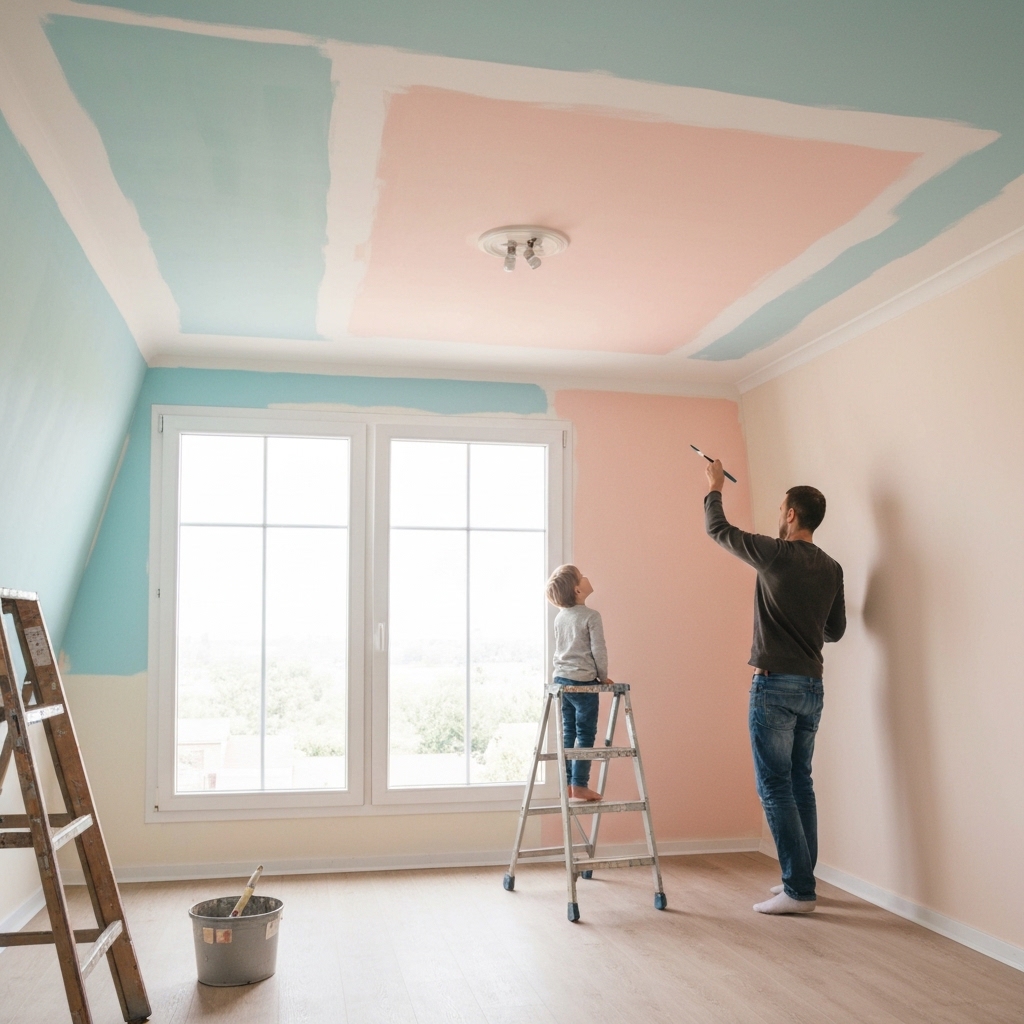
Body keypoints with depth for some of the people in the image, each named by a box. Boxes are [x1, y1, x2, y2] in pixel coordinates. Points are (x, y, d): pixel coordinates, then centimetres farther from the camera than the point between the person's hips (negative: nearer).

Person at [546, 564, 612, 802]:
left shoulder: (560, 617, 10)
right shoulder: (591, 616, -12)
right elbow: (598, 650, -12)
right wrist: (603, 676, 2)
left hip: (561, 680, 7)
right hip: (583, 682, -7)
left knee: (568, 733, 11)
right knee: (585, 734, 0)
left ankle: (567, 784, 13)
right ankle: (579, 786, 1)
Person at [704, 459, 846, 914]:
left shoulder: (775, 554, -11)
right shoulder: (831, 569, 6)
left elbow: (718, 530, 2)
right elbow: (836, 629, 16)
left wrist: (714, 488, 19)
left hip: (776, 684, -7)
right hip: (812, 686, 7)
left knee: (775, 786, -3)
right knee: (800, 783, 15)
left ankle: (798, 890, -2)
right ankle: (801, 878, 22)